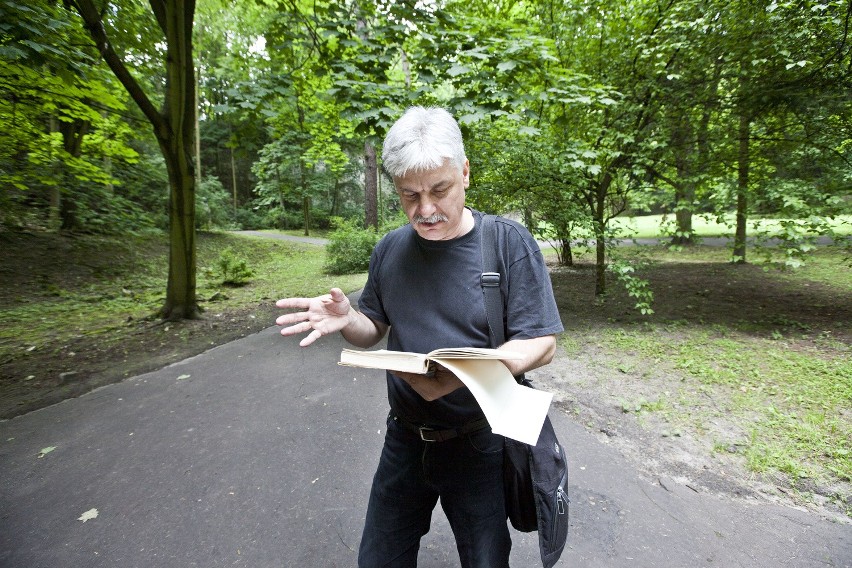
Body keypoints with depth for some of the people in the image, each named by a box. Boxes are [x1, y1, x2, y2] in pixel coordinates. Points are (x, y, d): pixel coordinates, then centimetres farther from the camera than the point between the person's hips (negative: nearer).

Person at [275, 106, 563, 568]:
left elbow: (542, 344, -15)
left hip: (479, 442, -3)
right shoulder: (390, 249, -1)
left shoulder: (508, 243, -14)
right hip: (405, 439, 4)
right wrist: (345, 320, -15)